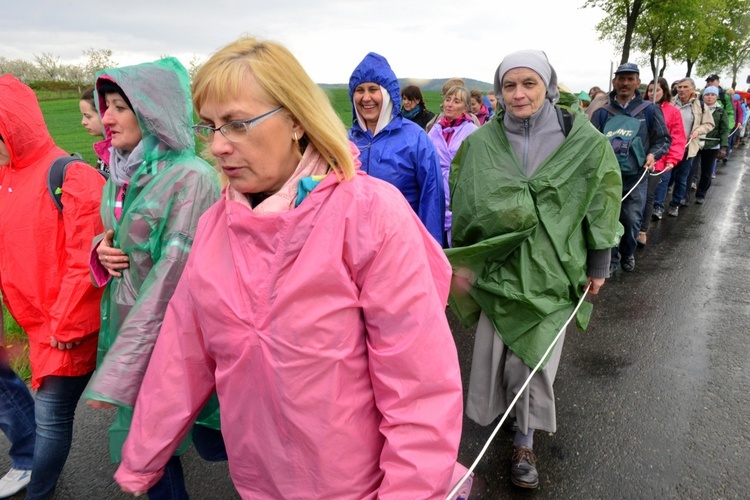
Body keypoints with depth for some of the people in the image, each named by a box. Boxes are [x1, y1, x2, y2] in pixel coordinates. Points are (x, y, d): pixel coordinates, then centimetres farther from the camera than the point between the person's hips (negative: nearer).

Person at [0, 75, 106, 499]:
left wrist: (67, 324, -15)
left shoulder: (72, 177, -16)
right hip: (35, 323, 7)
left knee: (51, 416, 2)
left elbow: (85, 260, -19)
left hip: (66, 327, -7)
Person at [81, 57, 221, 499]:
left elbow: (174, 279, -22)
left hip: (163, 341, -7)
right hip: (122, 325, 7)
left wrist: (116, 374, -20)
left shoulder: (190, 178, -19)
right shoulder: (122, 175, 5)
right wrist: (101, 249, -4)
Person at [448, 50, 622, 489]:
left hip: (551, 269, -1)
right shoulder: (481, 143, -2)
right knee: (494, 354, 3)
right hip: (499, 266, 2)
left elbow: (600, 204, 2)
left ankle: (526, 441, 26)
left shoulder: (583, 140, -5)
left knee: (533, 358, 0)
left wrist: (598, 265, 5)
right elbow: (465, 208, 5)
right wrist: (459, 262, 6)